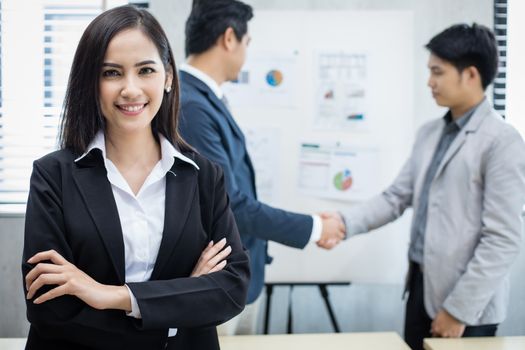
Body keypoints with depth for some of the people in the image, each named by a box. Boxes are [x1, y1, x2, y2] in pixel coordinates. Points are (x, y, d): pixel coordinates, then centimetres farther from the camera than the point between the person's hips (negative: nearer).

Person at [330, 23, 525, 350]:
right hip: (421, 286, 7)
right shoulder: (429, 133, 9)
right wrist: (346, 223, -6)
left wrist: (459, 308, -16)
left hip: (467, 304, -7)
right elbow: (397, 196, 10)